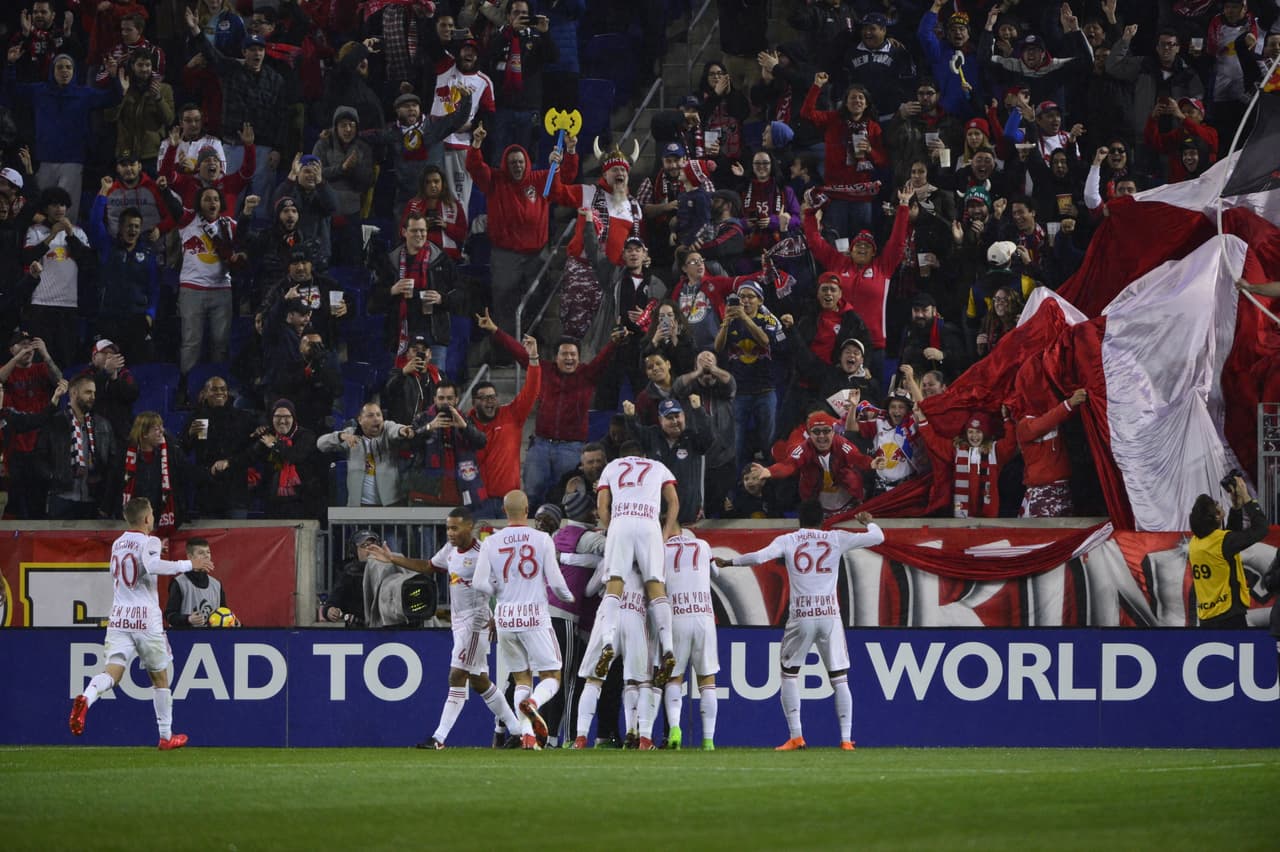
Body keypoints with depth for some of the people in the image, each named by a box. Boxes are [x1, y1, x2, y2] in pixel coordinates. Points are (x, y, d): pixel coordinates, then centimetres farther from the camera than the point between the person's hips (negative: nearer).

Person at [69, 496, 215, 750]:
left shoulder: (117, 544, 15)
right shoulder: (149, 542, -6)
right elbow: (152, 565, -26)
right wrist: (190, 565, -19)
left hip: (118, 618, 4)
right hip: (146, 619, -4)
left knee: (113, 670, -9)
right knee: (160, 677, 12)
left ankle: (86, 698, -42)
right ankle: (166, 736, 20)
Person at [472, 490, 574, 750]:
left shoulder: (491, 543, 0)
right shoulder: (542, 539, -5)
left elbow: (480, 584, -4)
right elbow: (555, 582, -4)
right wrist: (568, 597, 18)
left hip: (505, 619, 3)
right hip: (535, 616, -3)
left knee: (521, 678, 13)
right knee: (551, 677, 5)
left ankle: (527, 734, -2)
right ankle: (533, 702, -28)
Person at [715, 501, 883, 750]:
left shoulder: (787, 541, 4)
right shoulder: (836, 538, 7)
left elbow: (759, 557, -12)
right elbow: (878, 537, 9)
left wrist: (728, 562, 2)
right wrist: (867, 522, 31)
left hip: (800, 617, -1)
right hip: (830, 615, 1)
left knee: (789, 673, 12)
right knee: (839, 678, 7)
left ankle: (796, 736, 2)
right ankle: (846, 738, 0)